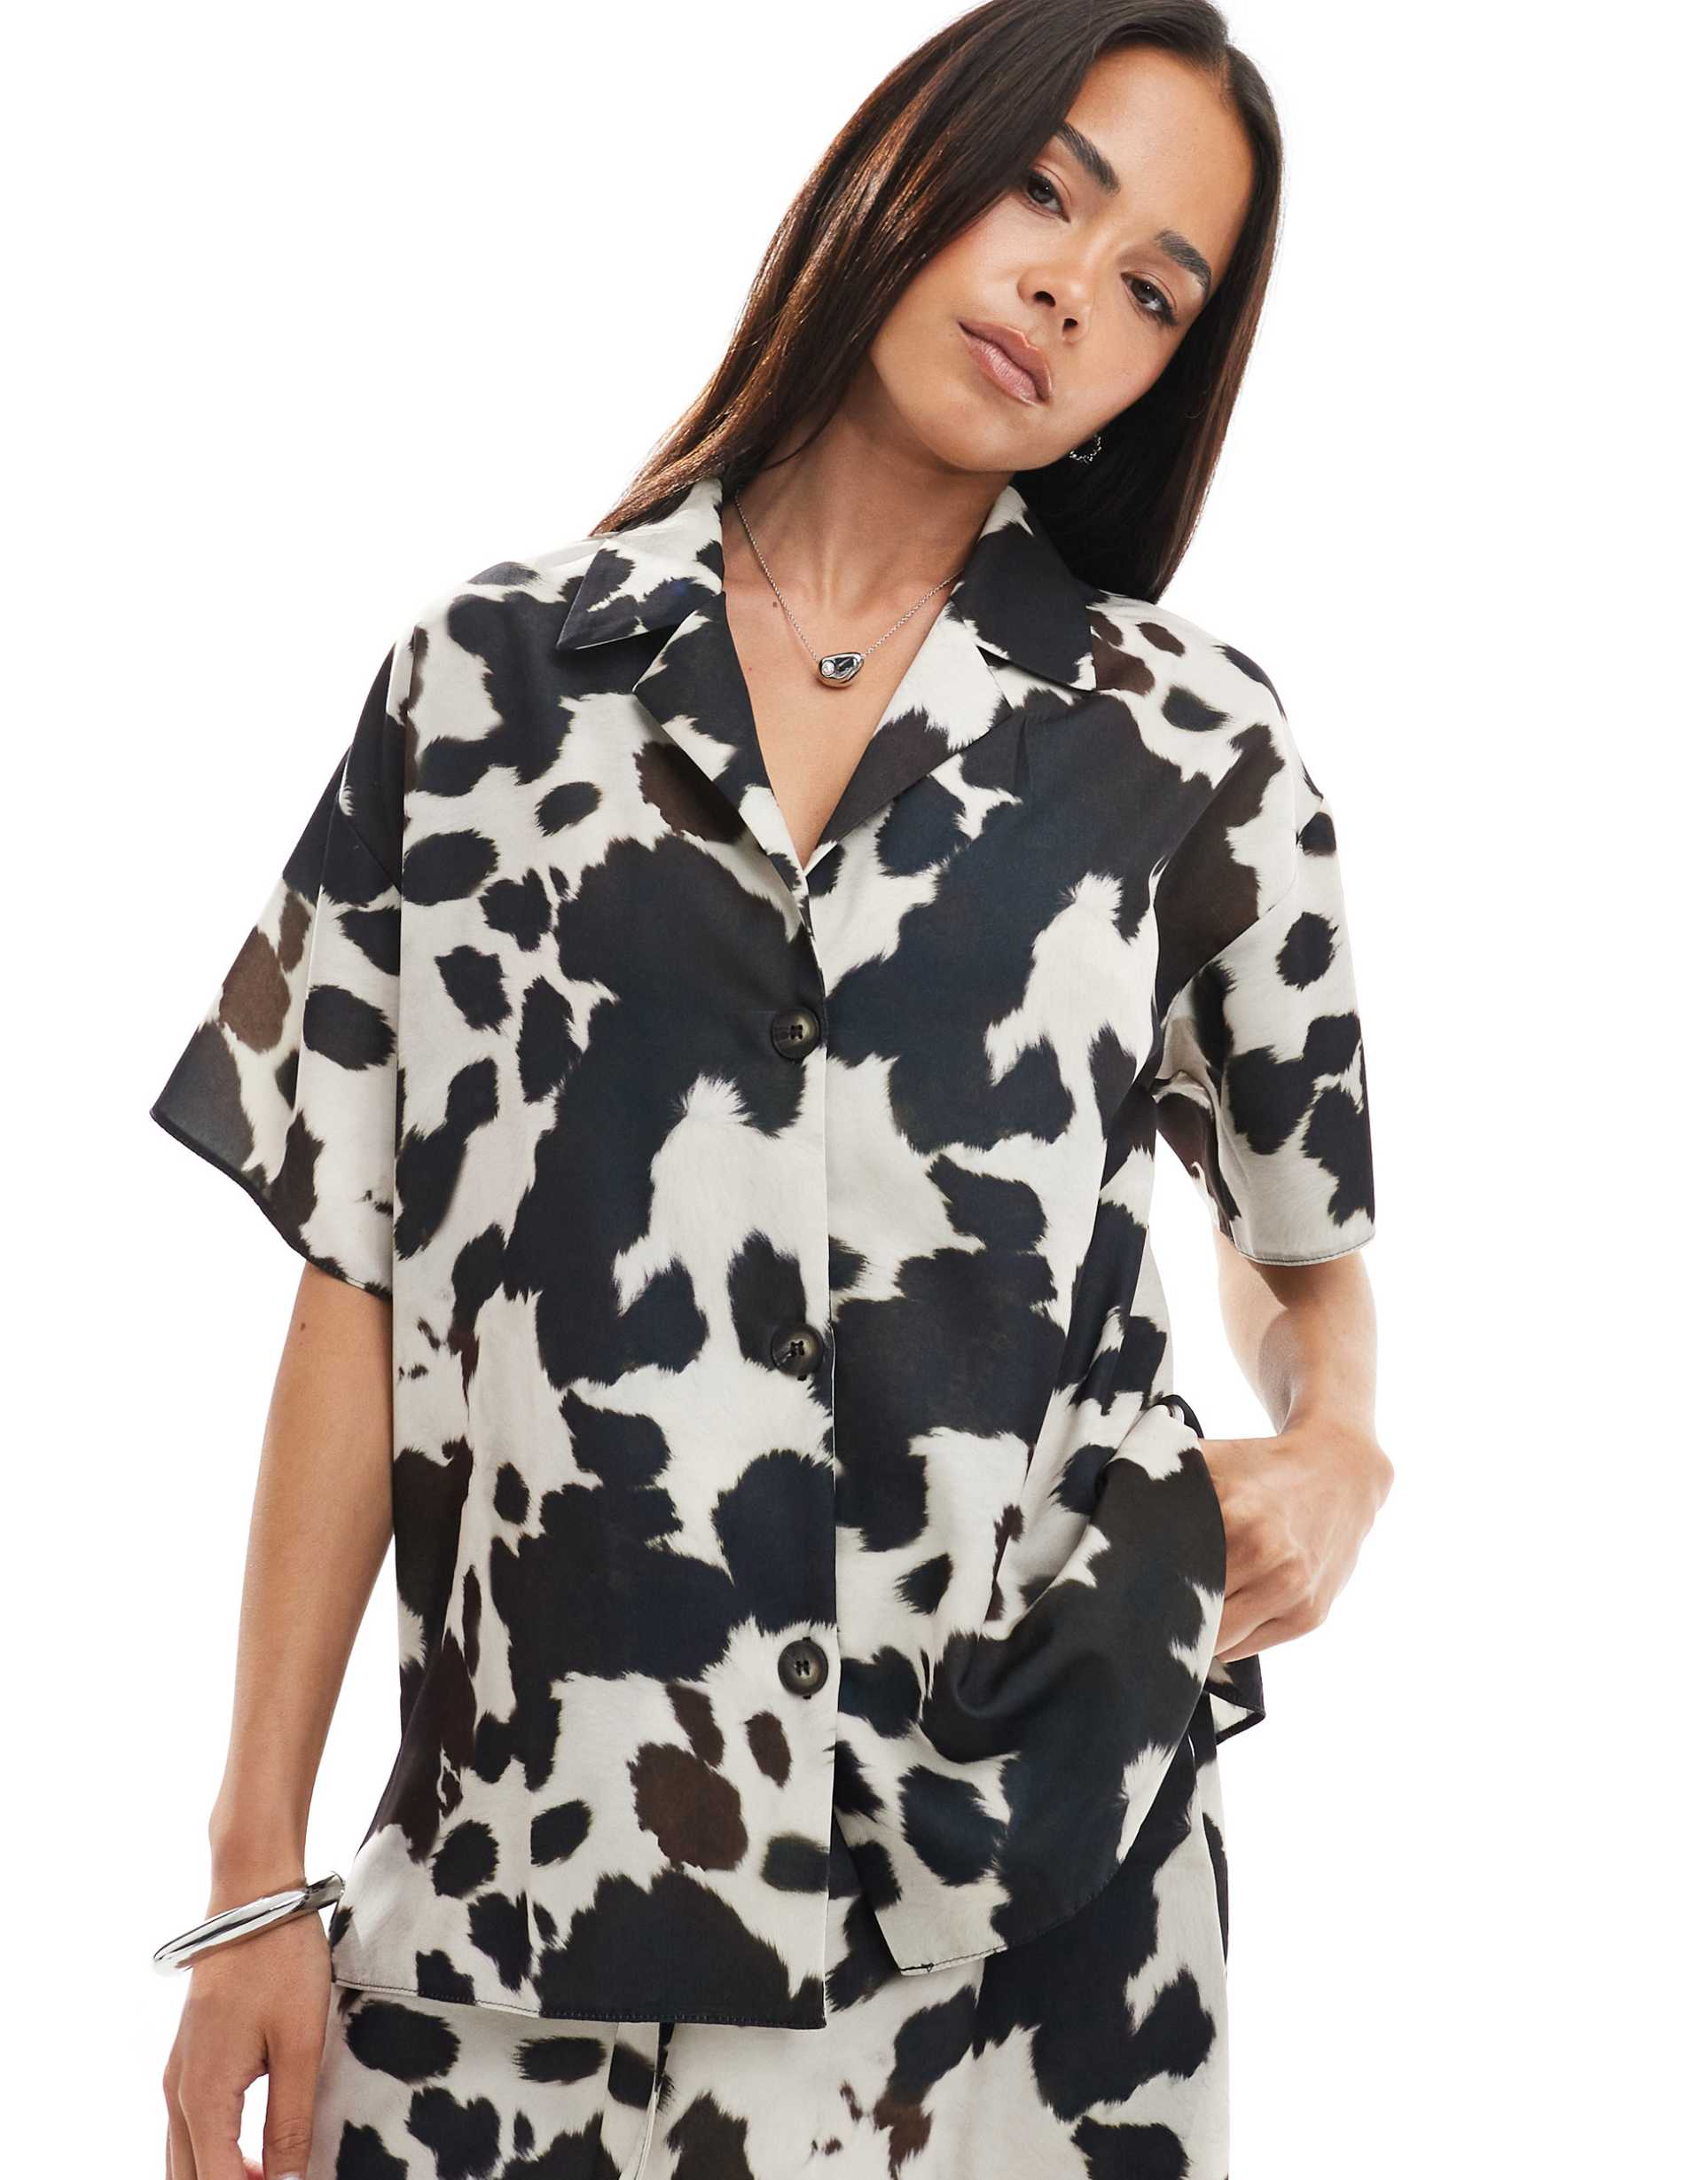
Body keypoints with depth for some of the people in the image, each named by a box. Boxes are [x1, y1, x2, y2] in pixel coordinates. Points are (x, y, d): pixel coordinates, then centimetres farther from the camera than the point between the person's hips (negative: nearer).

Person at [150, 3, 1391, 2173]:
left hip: (1026, 1904, 0)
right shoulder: (490, 677, 2)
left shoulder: (1192, 745, 2)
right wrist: (258, 1872, 0)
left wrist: (1333, 1445, -5)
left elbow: (1305, 1237, 17)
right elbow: (360, 1281, 2)